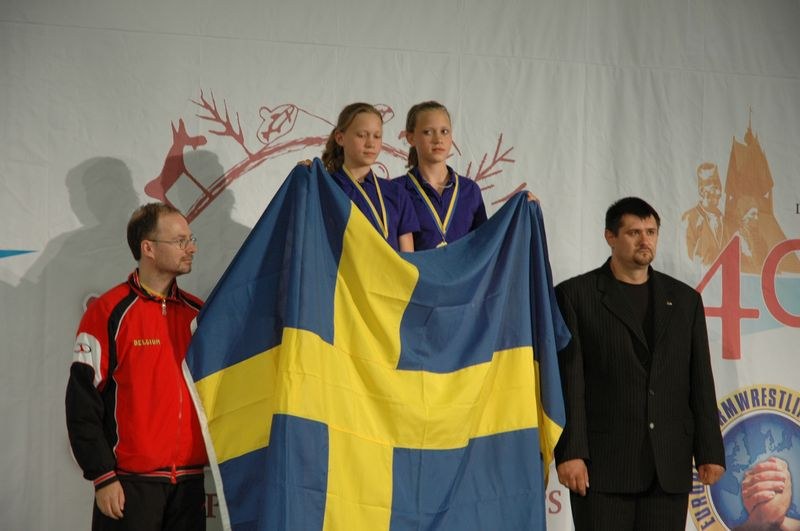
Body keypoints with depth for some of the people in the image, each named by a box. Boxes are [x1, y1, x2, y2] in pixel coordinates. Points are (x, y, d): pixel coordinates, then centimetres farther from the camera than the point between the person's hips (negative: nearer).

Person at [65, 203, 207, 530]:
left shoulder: (198, 314, 10)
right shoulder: (108, 313, -6)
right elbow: (82, 402, -8)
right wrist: (103, 477, -11)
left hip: (189, 481, 5)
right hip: (129, 485, -5)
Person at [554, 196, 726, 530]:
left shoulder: (684, 299, 14)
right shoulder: (575, 295, 2)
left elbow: (700, 382, 12)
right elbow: (568, 381, -4)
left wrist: (710, 452, 6)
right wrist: (569, 452, -12)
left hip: (669, 465, 3)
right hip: (602, 462, -3)